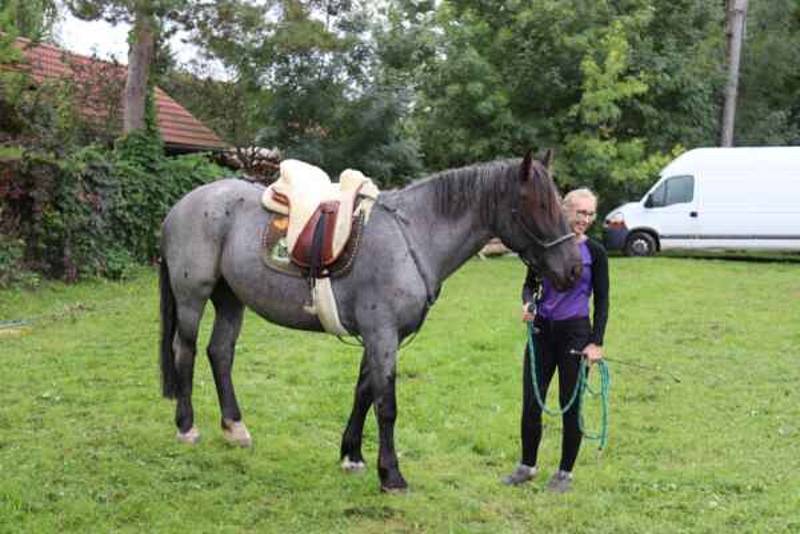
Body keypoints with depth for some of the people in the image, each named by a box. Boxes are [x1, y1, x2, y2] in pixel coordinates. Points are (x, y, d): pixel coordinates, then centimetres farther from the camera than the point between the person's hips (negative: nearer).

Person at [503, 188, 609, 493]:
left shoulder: (595, 252, -4)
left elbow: (601, 300, -3)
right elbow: (530, 283, 11)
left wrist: (596, 342, -11)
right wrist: (527, 303, -11)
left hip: (575, 333, -2)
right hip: (541, 331, 2)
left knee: (570, 406, 5)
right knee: (531, 403, 6)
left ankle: (565, 472, 20)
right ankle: (527, 465, 24)